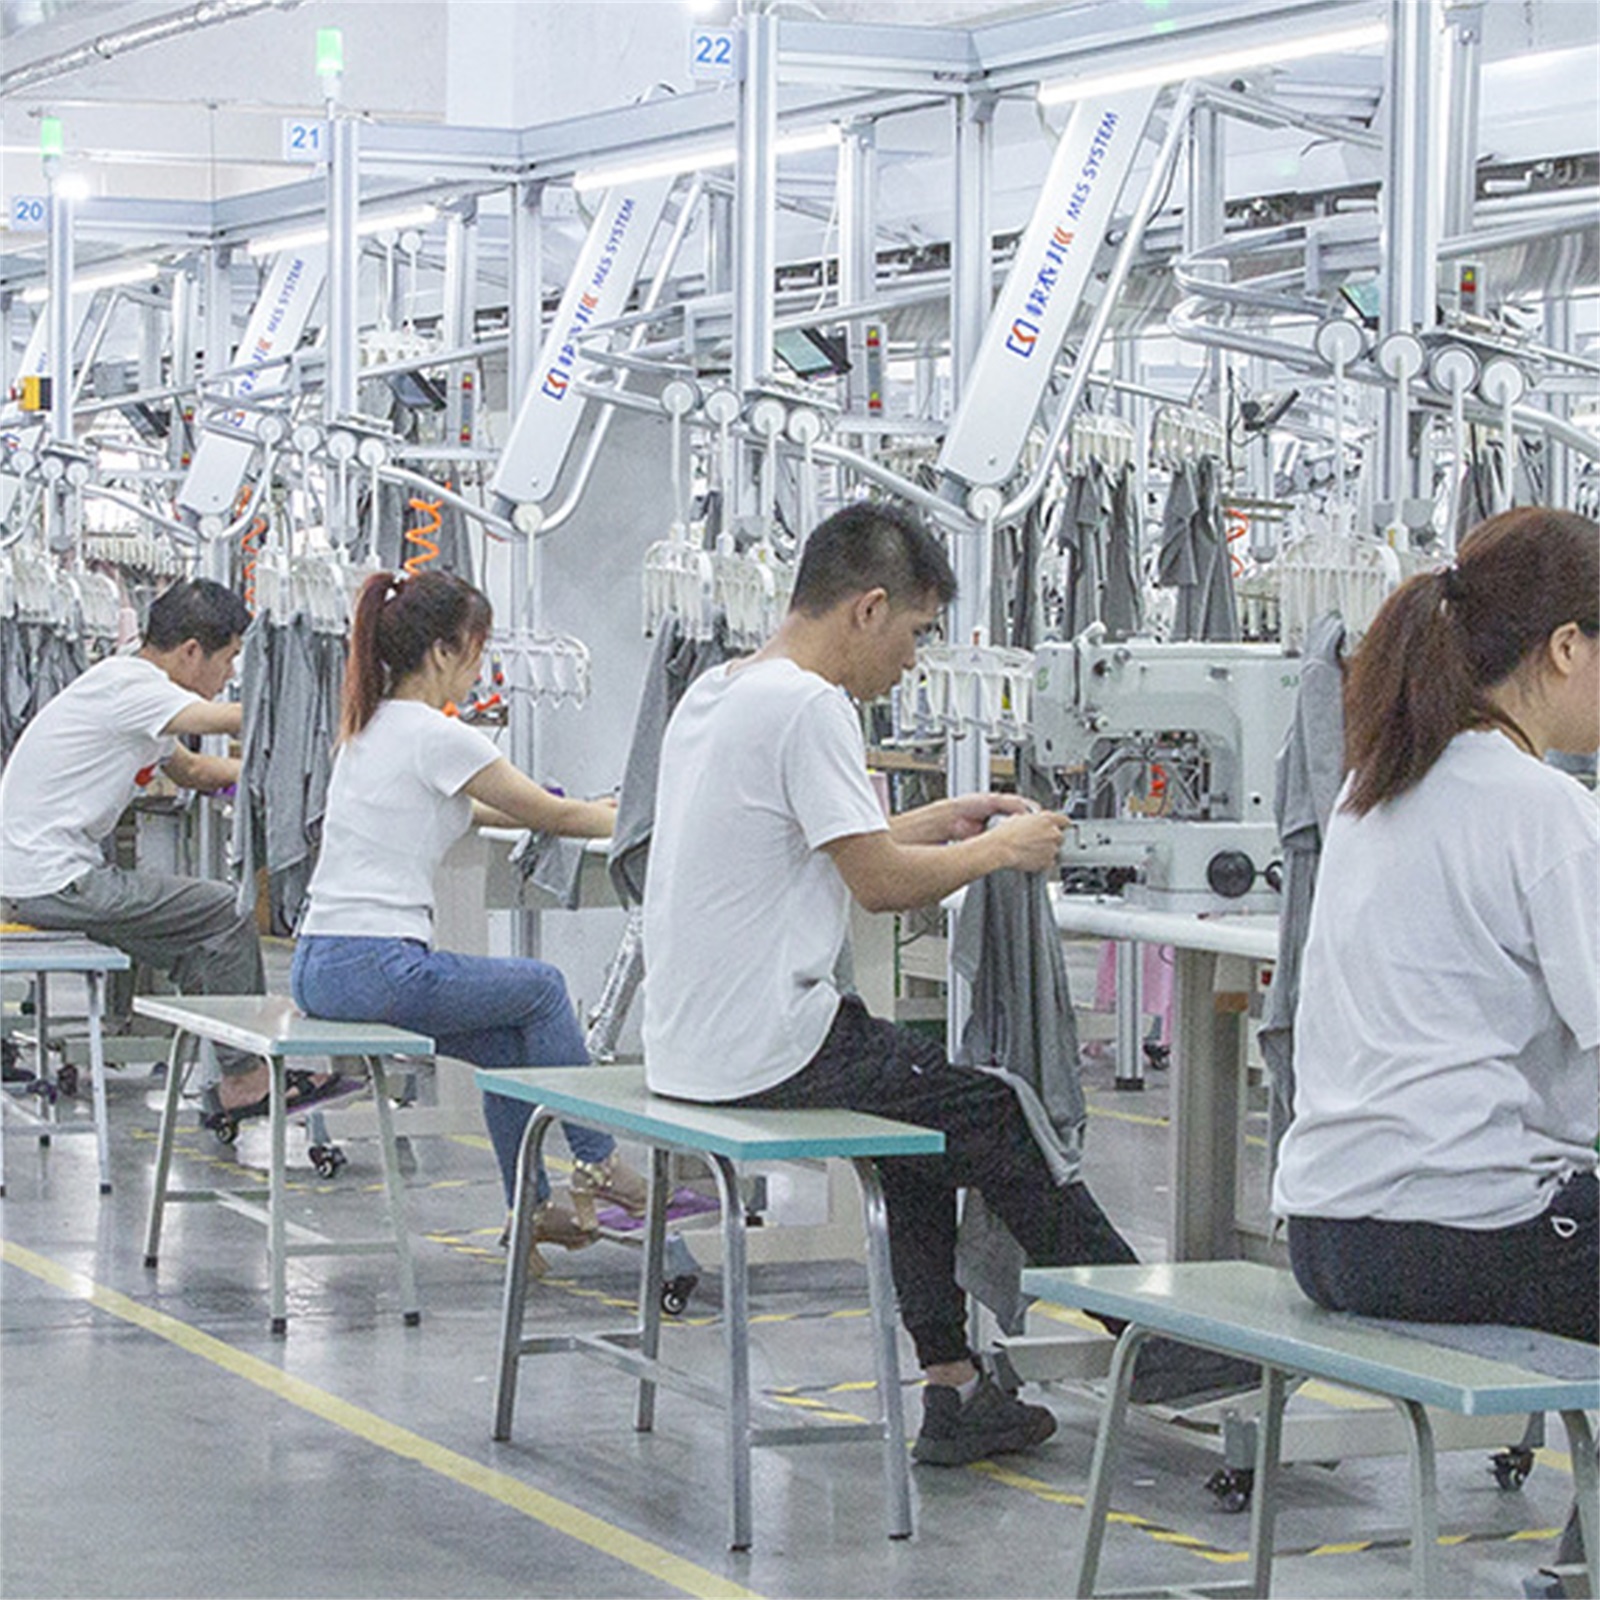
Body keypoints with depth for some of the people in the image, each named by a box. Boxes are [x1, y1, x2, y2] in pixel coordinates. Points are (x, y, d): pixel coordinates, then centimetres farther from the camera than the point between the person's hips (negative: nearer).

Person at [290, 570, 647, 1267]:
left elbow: (465, 809, 31)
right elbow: (552, 817, -1)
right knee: (543, 987, 11)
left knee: (510, 1042, 17)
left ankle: (531, 1208, 21)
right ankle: (596, 1162, 21)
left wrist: (591, 810, 35)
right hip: (377, 969, -8)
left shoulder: (367, 726, 15)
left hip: (317, 968, 8)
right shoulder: (437, 737, -12)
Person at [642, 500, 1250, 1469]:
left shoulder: (716, 693, 14)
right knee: (999, 1115, 2)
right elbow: (880, 881, -18)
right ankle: (1153, 1338, 13)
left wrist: (942, 821, 21)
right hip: (770, 1051, -10)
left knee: (938, 1107, 22)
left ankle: (953, 1386, 18)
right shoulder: (805, 706, -17)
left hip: (688, 1047, 10)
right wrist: (1002, 850, -3)